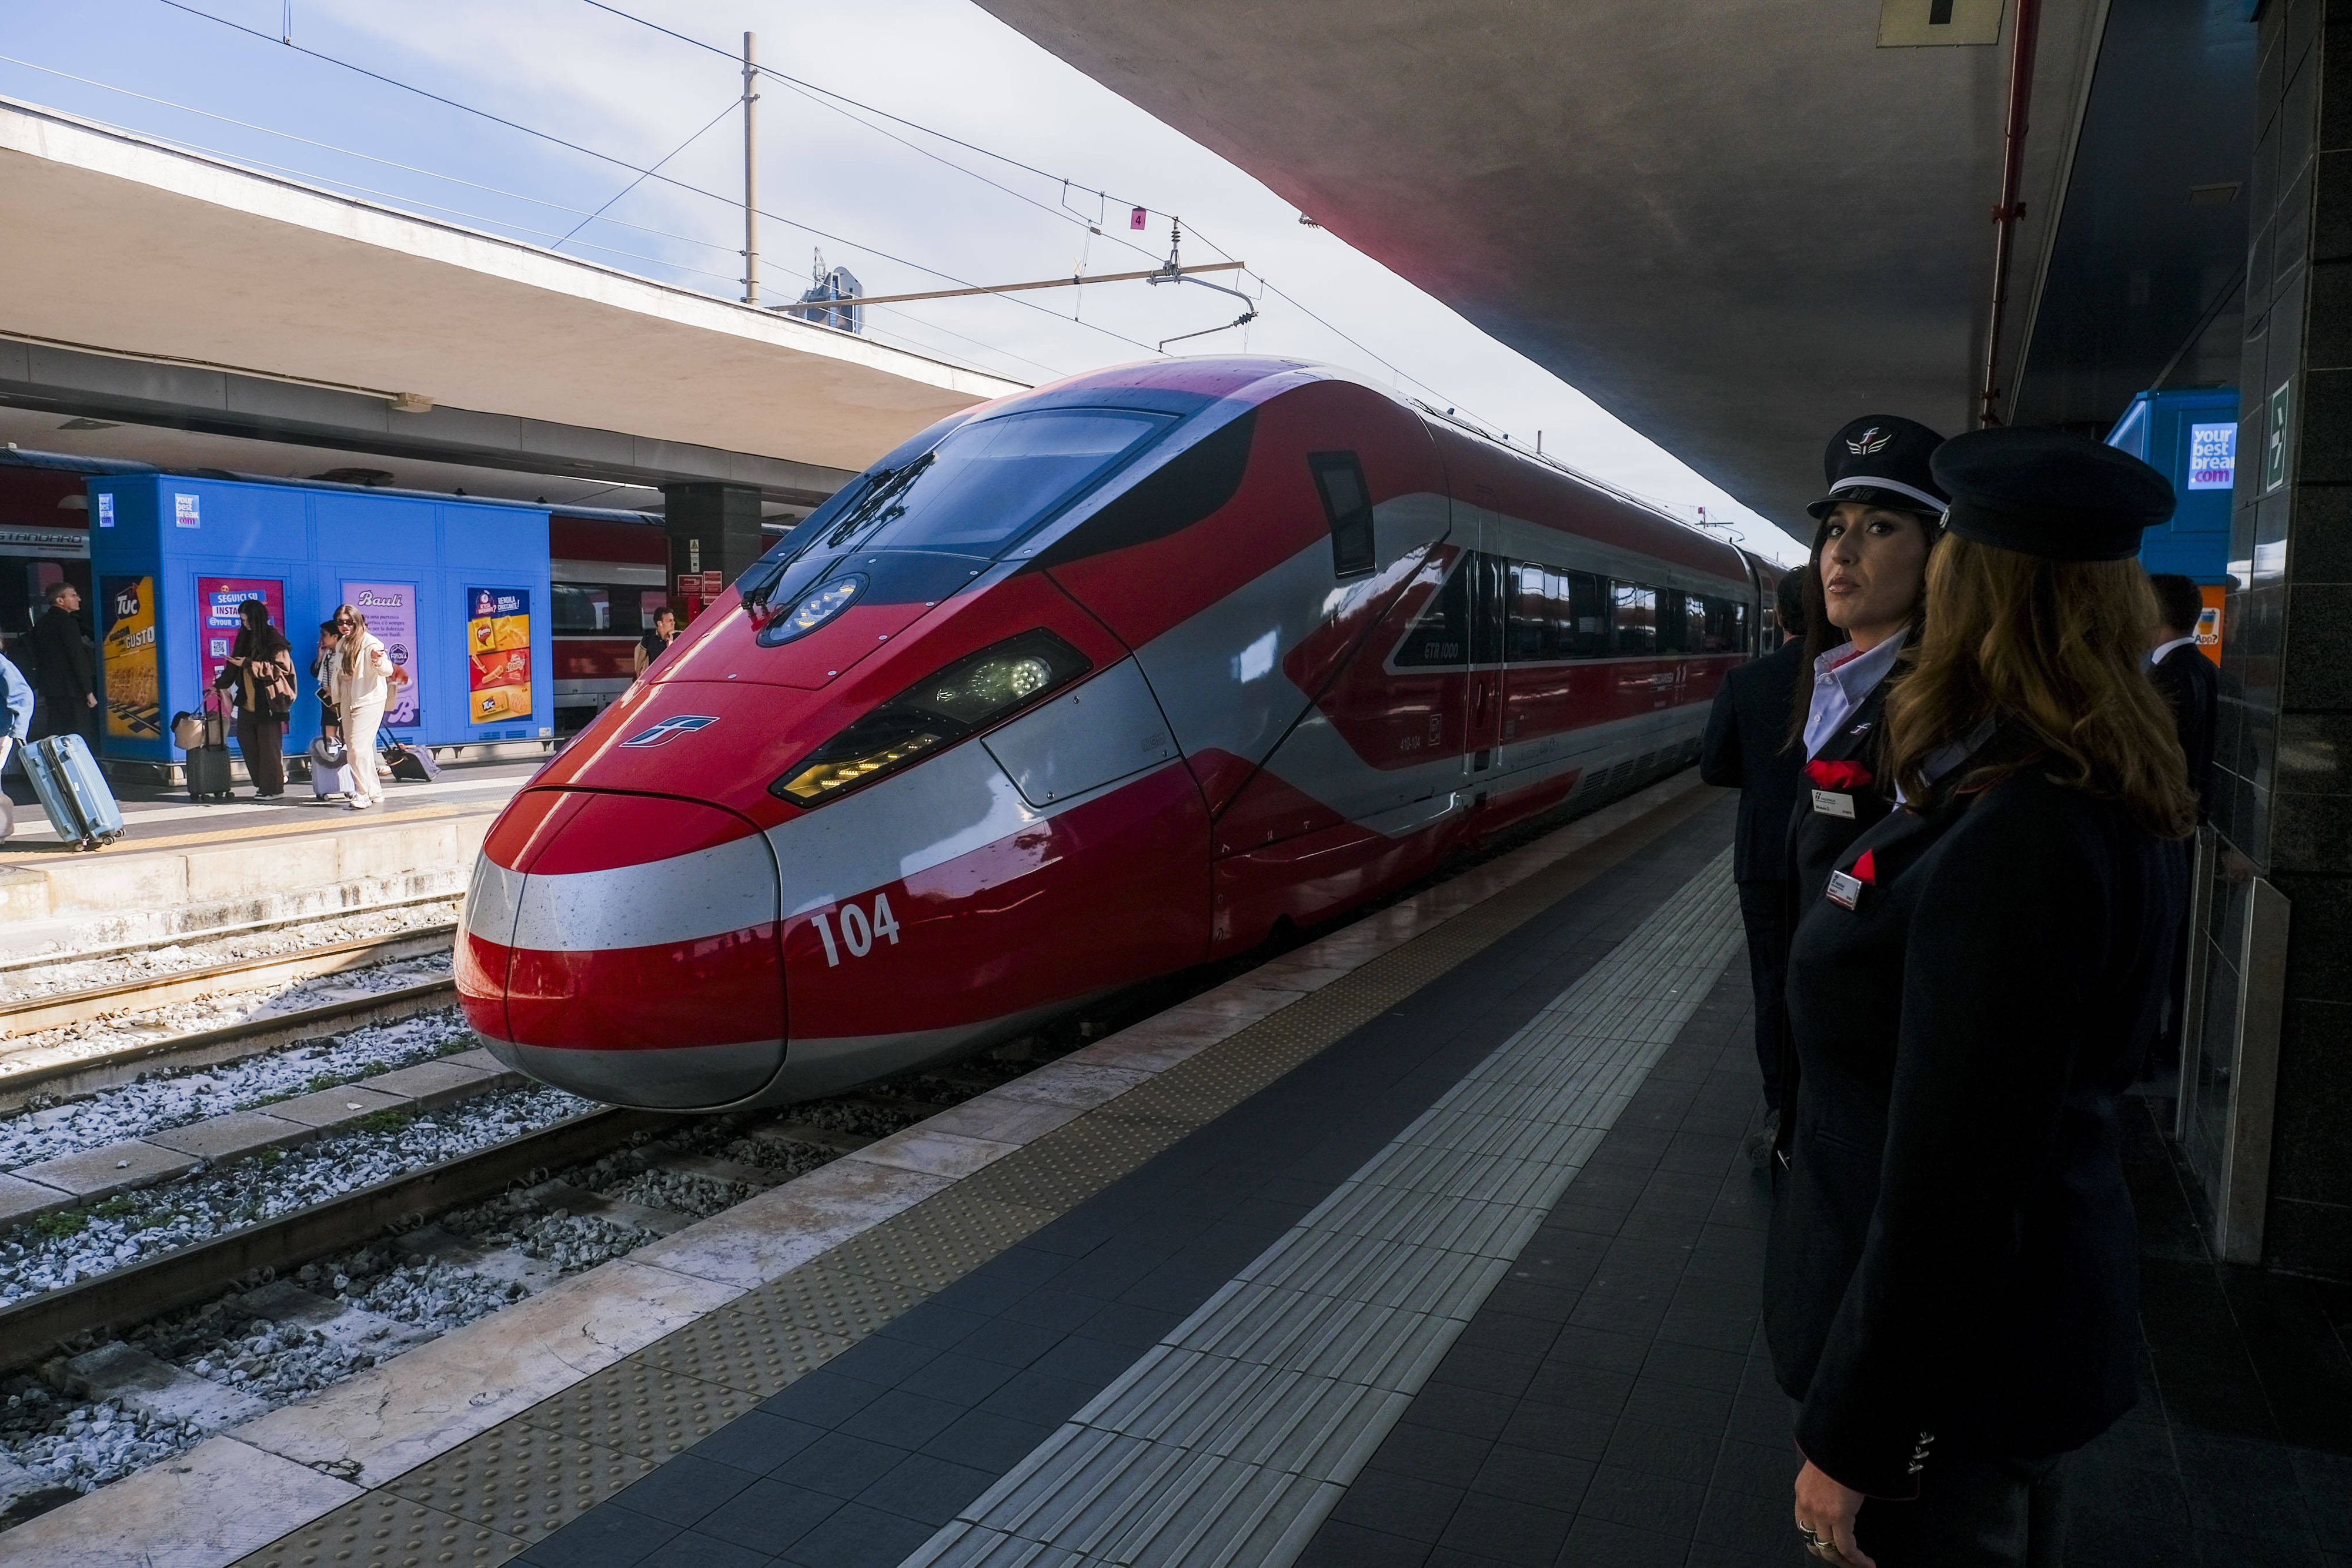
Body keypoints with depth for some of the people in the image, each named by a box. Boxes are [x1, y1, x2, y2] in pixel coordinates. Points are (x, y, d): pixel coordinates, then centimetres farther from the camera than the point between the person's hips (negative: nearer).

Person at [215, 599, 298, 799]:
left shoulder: (274, 640, -8)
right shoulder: (245, 637, 13)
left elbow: (281, 668, -16)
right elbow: (234, 664, 20)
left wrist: (249, 664, -18)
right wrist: (219, 684, 14)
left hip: (267, 701, -7)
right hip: (248, 699, 7)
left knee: (268, 744, -5)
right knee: (246, 739, 3)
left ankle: (273, 788, 2)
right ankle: (263, 784, 12)